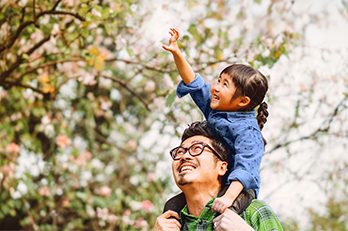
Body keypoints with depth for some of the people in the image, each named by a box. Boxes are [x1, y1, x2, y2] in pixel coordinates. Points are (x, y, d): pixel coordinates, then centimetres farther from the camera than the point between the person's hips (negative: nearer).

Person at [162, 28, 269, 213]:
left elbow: (245, 167, -30)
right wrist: (176, 53, 11)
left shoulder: (247, 131, -18)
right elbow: (194, 84, 17)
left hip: (238, 192, -7)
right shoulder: (214, 111, 7)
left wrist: (229, 197, -44)